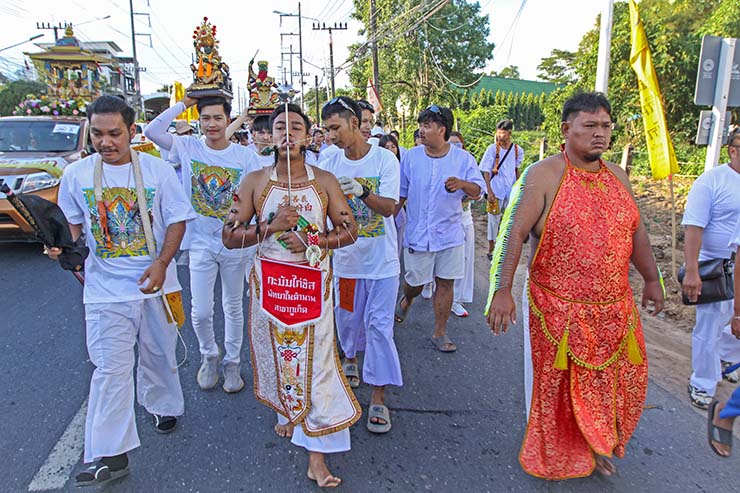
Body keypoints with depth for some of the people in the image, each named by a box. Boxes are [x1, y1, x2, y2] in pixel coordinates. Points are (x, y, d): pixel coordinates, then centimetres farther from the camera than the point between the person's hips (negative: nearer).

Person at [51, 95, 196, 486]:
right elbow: (73, 222, 12)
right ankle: (109, 455, 6)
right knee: (110, 369, -1)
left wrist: (162, 263, -16)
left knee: (158, 354, 17)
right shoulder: (76, 174, 0)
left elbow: (177, 219, -3)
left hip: (154, 282, 0)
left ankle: (162, 405, 43)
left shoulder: (157, 169, -5)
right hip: (105, 288, 0)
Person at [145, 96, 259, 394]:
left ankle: (232, 363, 32)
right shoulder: (188, 148, -2)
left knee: (233, 308, 14)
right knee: (201, 312, 5)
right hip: (201, 244, 1)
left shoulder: (245, 156, -6)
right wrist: (185, 103, -12)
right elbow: (152, 131, -16)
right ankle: (209, 357, 33)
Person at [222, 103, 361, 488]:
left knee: (316, 359, -2)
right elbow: (230, 236, -3)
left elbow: (349, 231, 0)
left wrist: (312, 240, -17)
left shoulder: (325, 181, 0)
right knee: (276, 353, 14)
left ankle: (317, 455, 8)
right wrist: (270, 227, -18)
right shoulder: (255, 181, 0)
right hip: (269, 282, 1)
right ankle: (287, 411, 45)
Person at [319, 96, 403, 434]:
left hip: (381, 260, -3)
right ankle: (350, 358, 48)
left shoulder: (385, 159, -10)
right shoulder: (331, 165, 0)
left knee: (379, 325, -3)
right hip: (346, 258, 3)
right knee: (347, 317, 18)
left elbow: (389, 208, -18)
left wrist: (362, 192, -36)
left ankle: (378, 397, 7)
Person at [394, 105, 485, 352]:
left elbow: (477, 190, -2)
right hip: (417, 234, 0)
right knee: (415, 282, 9)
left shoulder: (463, 158, -3)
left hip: (450, 234, 0)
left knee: (445, 283, 6)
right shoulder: (411, 157, -1)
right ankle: (406, 300, 46)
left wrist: (462, 183, -23)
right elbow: (401, 193, 7)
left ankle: (440, 333, 21)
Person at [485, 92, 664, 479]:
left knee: (611, 380, 17)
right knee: (556, 385, 10)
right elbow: (513, 232, -19)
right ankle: (554, 458, 34)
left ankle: (595, 445, 43)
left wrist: (651, 280, 20)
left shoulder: (616, 177, 8)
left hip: (615, 308, 6)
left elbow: (636, 232, 17)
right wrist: (502, 290, -26)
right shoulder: (543, 176, -12)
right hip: (558, 310, -5)